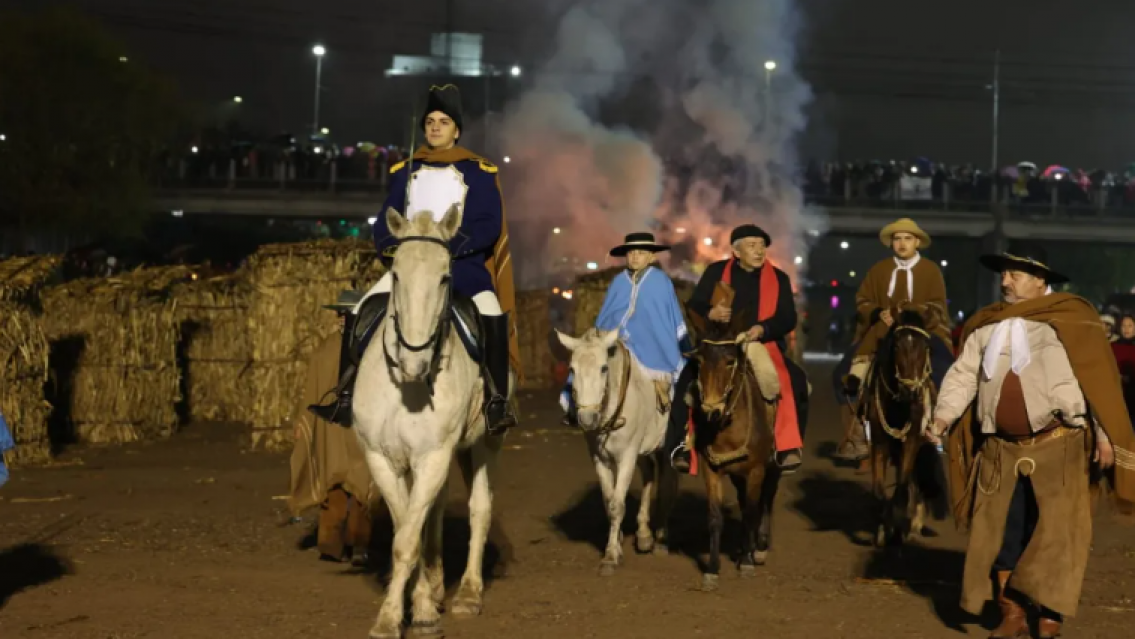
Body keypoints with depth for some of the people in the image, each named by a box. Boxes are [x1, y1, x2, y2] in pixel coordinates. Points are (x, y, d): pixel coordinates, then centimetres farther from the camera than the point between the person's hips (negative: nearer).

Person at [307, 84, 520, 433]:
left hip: (463, 264, -3)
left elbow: (488, 225, -7)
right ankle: (346, 395, -2)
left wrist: (445, 247, -19)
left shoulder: (478, 172, 3)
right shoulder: (405, 171, 13)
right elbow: (384, 224, 13)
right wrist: (394, 247, -10)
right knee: (360, 313, -13)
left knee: (491, 313, -31)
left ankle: (497, 400, -24)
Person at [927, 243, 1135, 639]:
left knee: (1055, 536, -3)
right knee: (1001, 533, 6)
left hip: (1058, 447, -4)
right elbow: (963, 376, 8)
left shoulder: (1069, 319, -3)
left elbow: (1098, 378, -4)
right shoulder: (985, 326, 11)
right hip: (1002, 450, 4)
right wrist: (943, 417, -7)